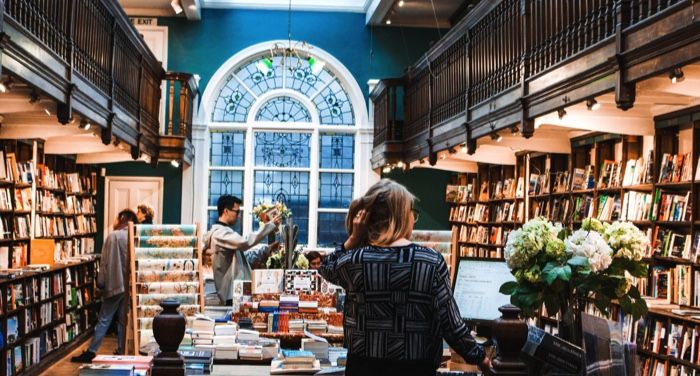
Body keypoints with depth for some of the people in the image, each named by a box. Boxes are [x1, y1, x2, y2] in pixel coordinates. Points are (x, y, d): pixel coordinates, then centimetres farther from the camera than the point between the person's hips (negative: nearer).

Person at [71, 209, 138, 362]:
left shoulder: (113, 236, -10)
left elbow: (105, 262, -10)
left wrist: (101, 282, -2)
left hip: (114, 285, -4)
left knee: (104, 320, 0)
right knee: (123, 320, 10)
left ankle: (91, 352, 3)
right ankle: (121, 352, 11)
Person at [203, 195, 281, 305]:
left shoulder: (225, 232, 21)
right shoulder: (219, 233, -13)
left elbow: (245, 256, 23)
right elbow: (244, 242, -27)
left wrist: (267, 249, 11)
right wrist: (270, 225, -20)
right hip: (232, 294, -10)